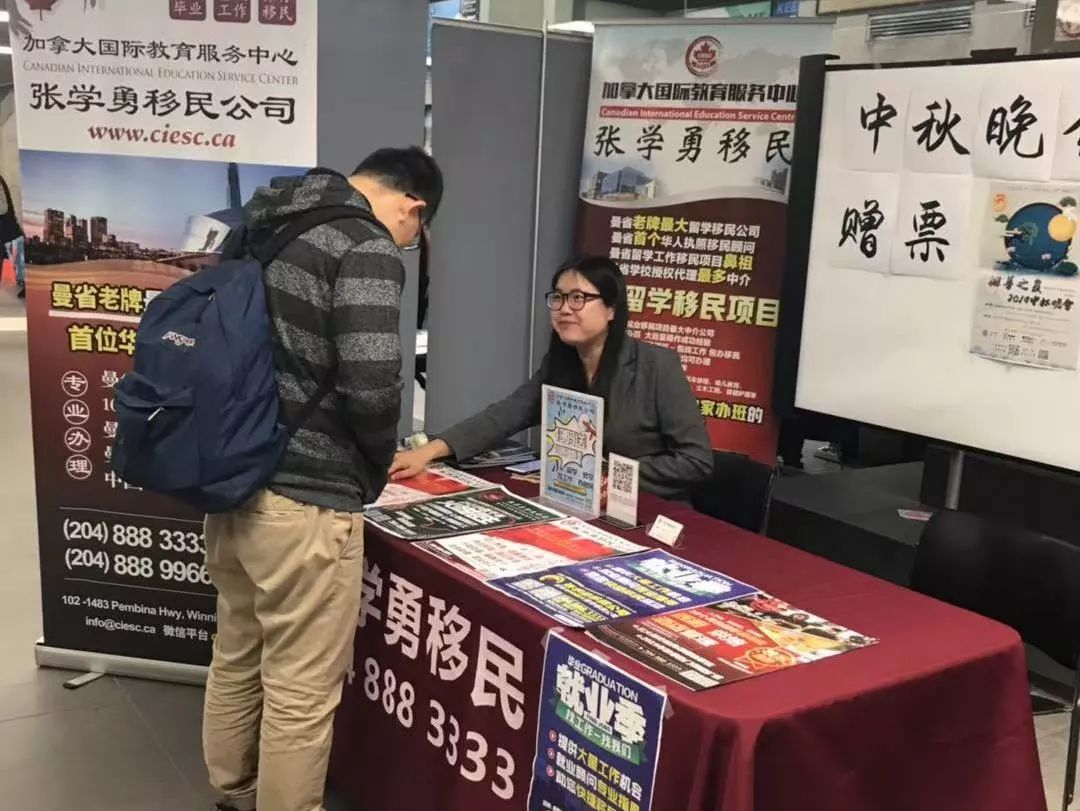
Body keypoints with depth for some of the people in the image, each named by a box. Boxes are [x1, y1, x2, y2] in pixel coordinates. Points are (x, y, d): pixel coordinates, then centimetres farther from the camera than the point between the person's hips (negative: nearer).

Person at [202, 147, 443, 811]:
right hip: (302, 498, -9)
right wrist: (378, 464, -3)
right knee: (301, 691, 6)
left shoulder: (262, 224, 12)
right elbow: (370, 385, -23)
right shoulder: (368, 249, -14)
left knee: (237, 654, 25)